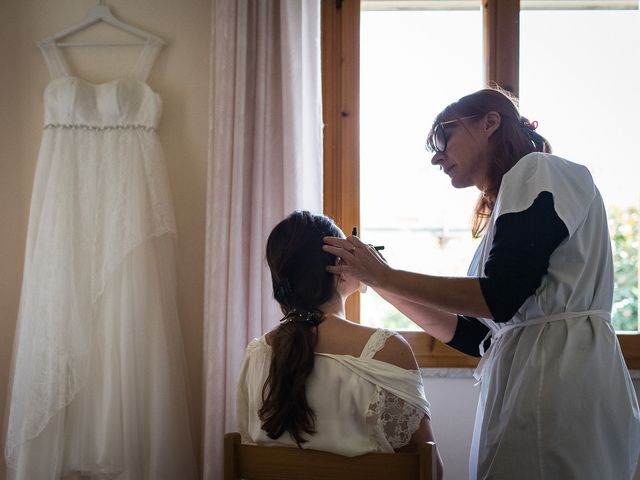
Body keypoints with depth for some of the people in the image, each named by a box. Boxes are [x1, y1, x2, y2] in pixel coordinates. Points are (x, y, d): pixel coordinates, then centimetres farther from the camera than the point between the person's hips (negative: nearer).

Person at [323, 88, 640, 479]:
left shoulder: (542, 172, -2)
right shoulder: (502, 213, 22)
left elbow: (499, 298, -14)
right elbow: (473, 335, 17)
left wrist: (384, 275, -8)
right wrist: (380, 282, 14)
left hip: (561, 370, -8)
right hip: (521, 377, 8)